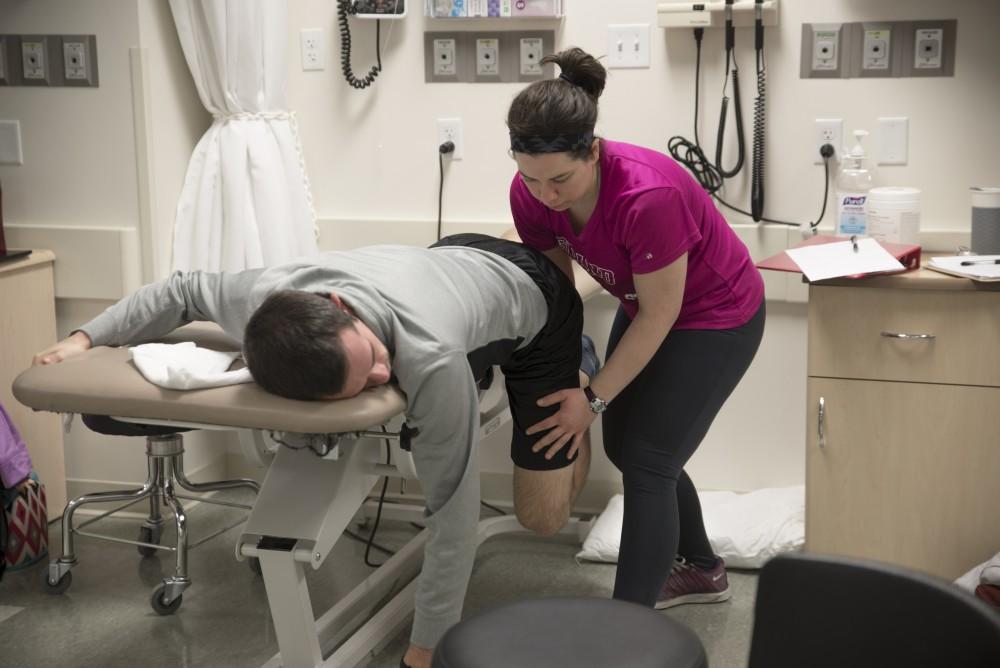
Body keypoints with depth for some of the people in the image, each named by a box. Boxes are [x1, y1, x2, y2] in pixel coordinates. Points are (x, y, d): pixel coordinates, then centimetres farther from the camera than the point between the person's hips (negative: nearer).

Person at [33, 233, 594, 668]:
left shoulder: (432, 364, -48)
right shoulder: (262, 297, -34)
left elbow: (453, 514, -37)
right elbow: (183, 291, -9)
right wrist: (85, 338, -10)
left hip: (538, 300, -4)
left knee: (542, 518, -1)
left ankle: (576, 385, 24)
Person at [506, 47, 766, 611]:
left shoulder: (648, 197, -39)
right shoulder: (531, 193, -20)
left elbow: (659, 314, -26)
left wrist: (594, 399, -22)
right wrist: (558, 381, -10)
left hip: (716, 317, -7)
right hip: (645, 305, 7)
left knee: (646, 464, -9)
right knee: (624, 447, 15)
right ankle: (702, 569, 37)